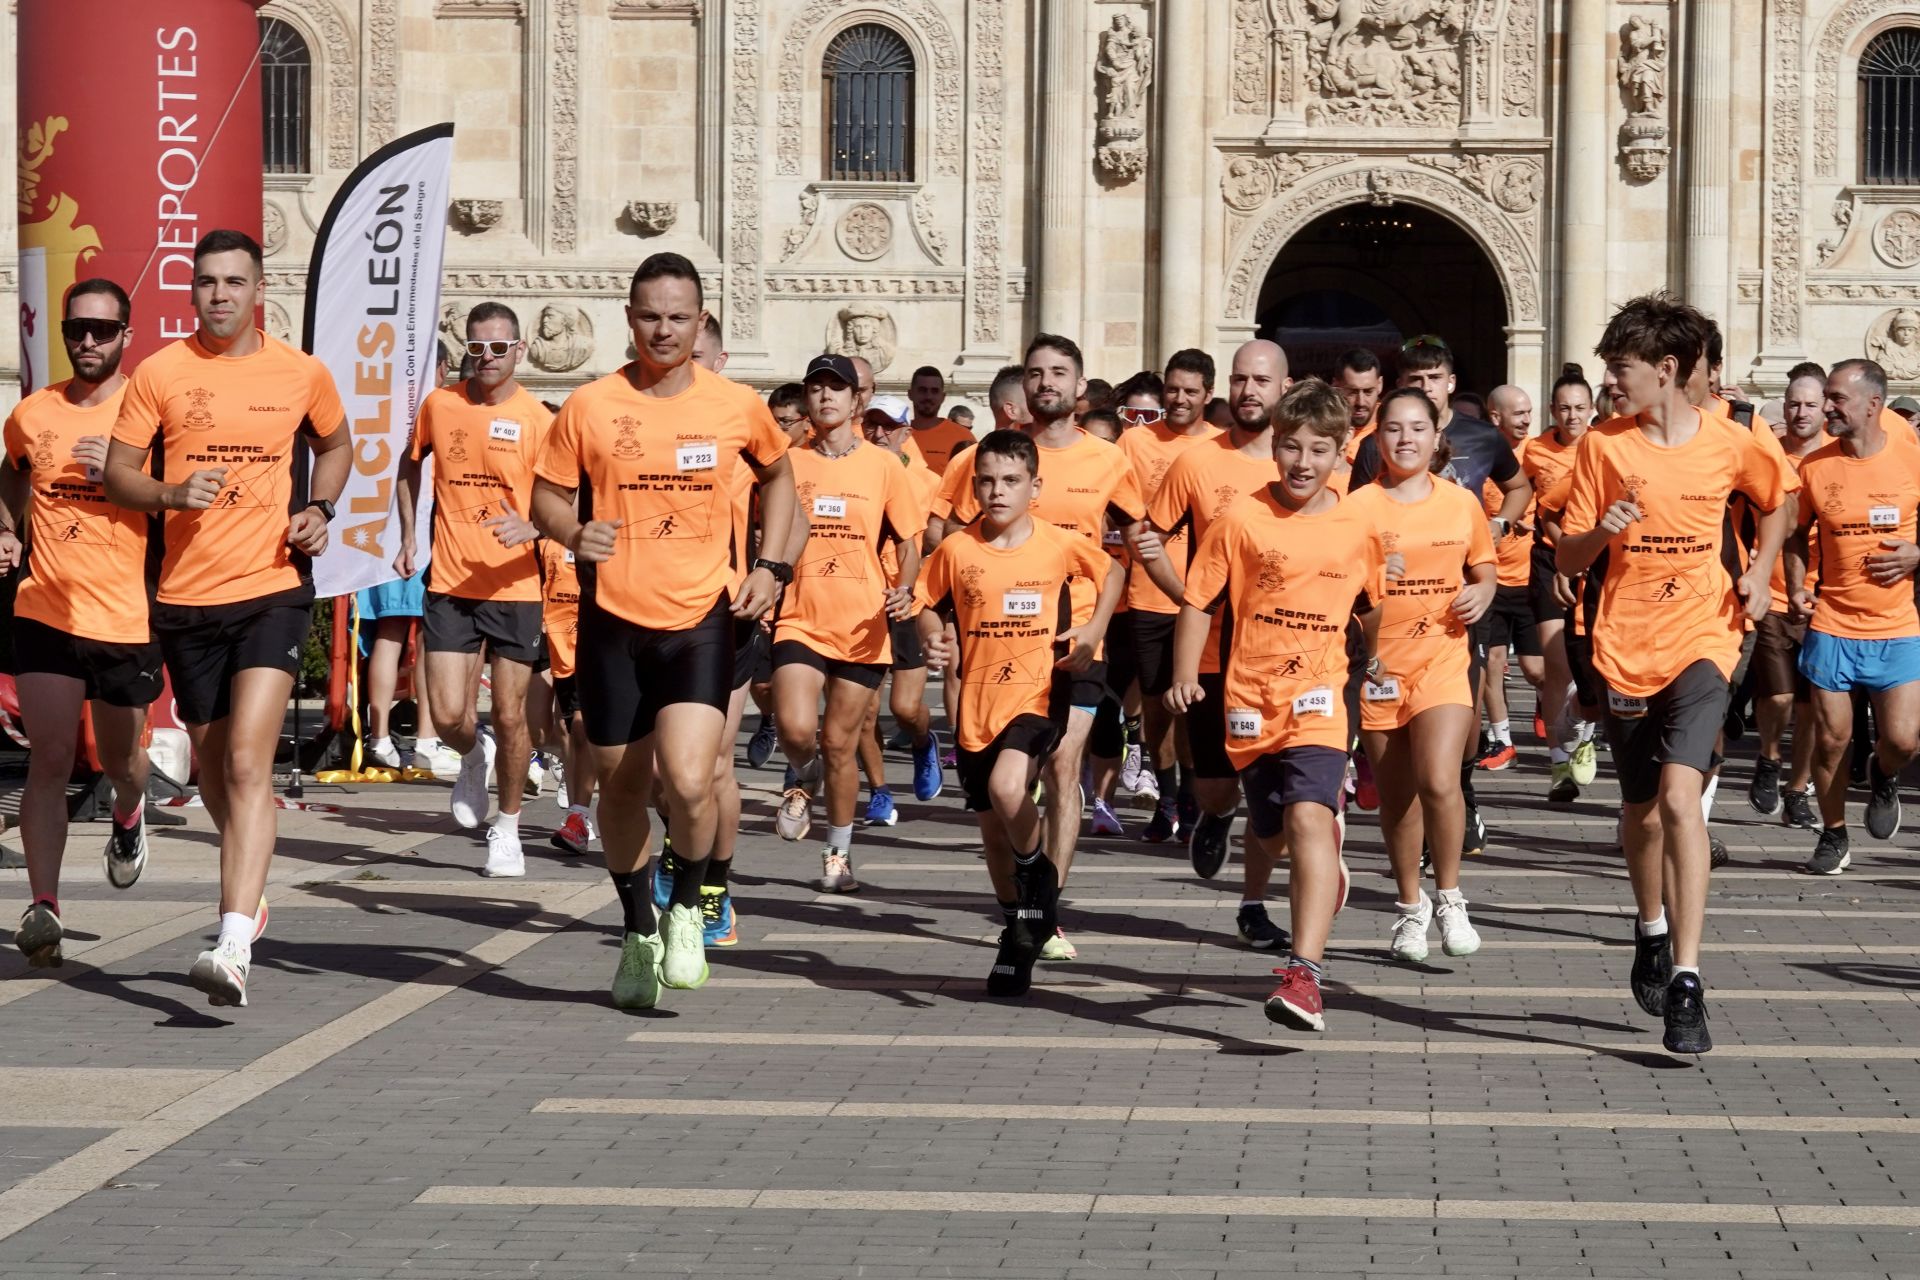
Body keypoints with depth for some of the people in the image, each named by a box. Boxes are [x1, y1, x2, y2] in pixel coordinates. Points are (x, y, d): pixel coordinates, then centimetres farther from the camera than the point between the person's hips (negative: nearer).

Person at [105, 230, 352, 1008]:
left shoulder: (301, 374, 3)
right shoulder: (160, 373, 1)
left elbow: (335, 445, 22)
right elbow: (117, 474, 3)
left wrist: (319, 509, 3)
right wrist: (170, 493, -18)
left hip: (273, 587, -2)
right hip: (187, 595, 2)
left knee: (248, 762, -17)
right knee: (212, 764, 15)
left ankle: (234, 946, -25)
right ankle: (247, 888, 42)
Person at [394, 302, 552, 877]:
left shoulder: (538, 421, -5)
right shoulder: (439, 404, 4)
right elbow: (410, 465, 23)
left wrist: (531, 528, -24)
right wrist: (408, 534, 15)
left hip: (515, 588, -2)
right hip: (450, 585, 2)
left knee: (509, 716, 2)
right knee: (449, 716, -6)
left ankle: (507, 829, 21)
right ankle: (474, 757, 31)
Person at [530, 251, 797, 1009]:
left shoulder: (736, 406, 0)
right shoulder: (590, 406, -3)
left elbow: (777, 473, 19)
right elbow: (546, 494, 5)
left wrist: (771, 565, 8)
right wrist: (573, 532, -17)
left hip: (701, 617, -1)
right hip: (614, 619, 1)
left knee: (688, 779, -18)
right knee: (621, 784, 10)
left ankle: (687, 906, 10)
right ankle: (637, 931, 31)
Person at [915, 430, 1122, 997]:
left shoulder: (1060, 544, -4)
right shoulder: (956, 549, -2)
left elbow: (1113, 573, 12)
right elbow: (928, 604, 11)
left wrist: (1092, 630, -1)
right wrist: (933, 639, -9)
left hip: (1038, 693, -3)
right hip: (977, 700, 3)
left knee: (1007, 789, -29)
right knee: (993, 827, 11)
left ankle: (1038, 872, 1)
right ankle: (1017, 938, 31)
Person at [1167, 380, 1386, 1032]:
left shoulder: (1356, 529, 2)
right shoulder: (1241, 519, -4)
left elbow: (1371, 607, 19)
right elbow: (1199, 601, -1)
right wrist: (1184, 675, -11)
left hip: (1318, 697, -1)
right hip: (1250, 700, 1)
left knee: (1308, 818, -22)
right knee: (1274, 840, 15)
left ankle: (1304, 974, -27)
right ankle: (1324, 863, 54)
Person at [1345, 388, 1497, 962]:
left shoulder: (1462, 503, 4)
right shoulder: (1357, 507, -2)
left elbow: (1484, 565, 18)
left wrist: (1481, 591, -3)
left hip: (1442, 657, 0)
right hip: (1379, 662, 0)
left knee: (1438, 781, -18)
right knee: (1395, 796, 9)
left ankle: (1449, 898, 2)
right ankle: (1411, 906, 27)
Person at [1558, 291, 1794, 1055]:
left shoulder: (1729, 444, -3)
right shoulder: (1603, 445, -2)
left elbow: (1777, 500, 20)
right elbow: (1566, 560, 0)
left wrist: (1760, 572, 6)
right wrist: (1602, 531, -20)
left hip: (1700, 640, -2)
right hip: (1624, 646, 2)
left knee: (1679, 795, -20)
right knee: (1641, 807, 15)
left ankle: (1686, 982, -20)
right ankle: (1652, 930, 44)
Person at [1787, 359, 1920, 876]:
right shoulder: (1814, 466, 0)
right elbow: (1797, 534, 14)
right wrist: (1795, 587, 0)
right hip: (1831, 624, 1)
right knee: (1831, 739, 4)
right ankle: (1833, 837, 23)